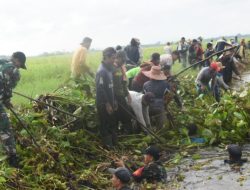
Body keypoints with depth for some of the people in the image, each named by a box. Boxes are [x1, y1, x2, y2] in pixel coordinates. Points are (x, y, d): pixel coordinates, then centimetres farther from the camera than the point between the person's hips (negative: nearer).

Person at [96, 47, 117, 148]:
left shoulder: (109, 69, 8)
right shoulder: (102, 71, -21)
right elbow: (100, 89, -23)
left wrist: (113, 101, 17)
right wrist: (107, 104, -20)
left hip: (109, 102, 9)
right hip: (103, 104, -9)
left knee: (112, 123, 18)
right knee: (105, 125, 3)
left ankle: (114, 143, 31)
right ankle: (108, 146, 13)